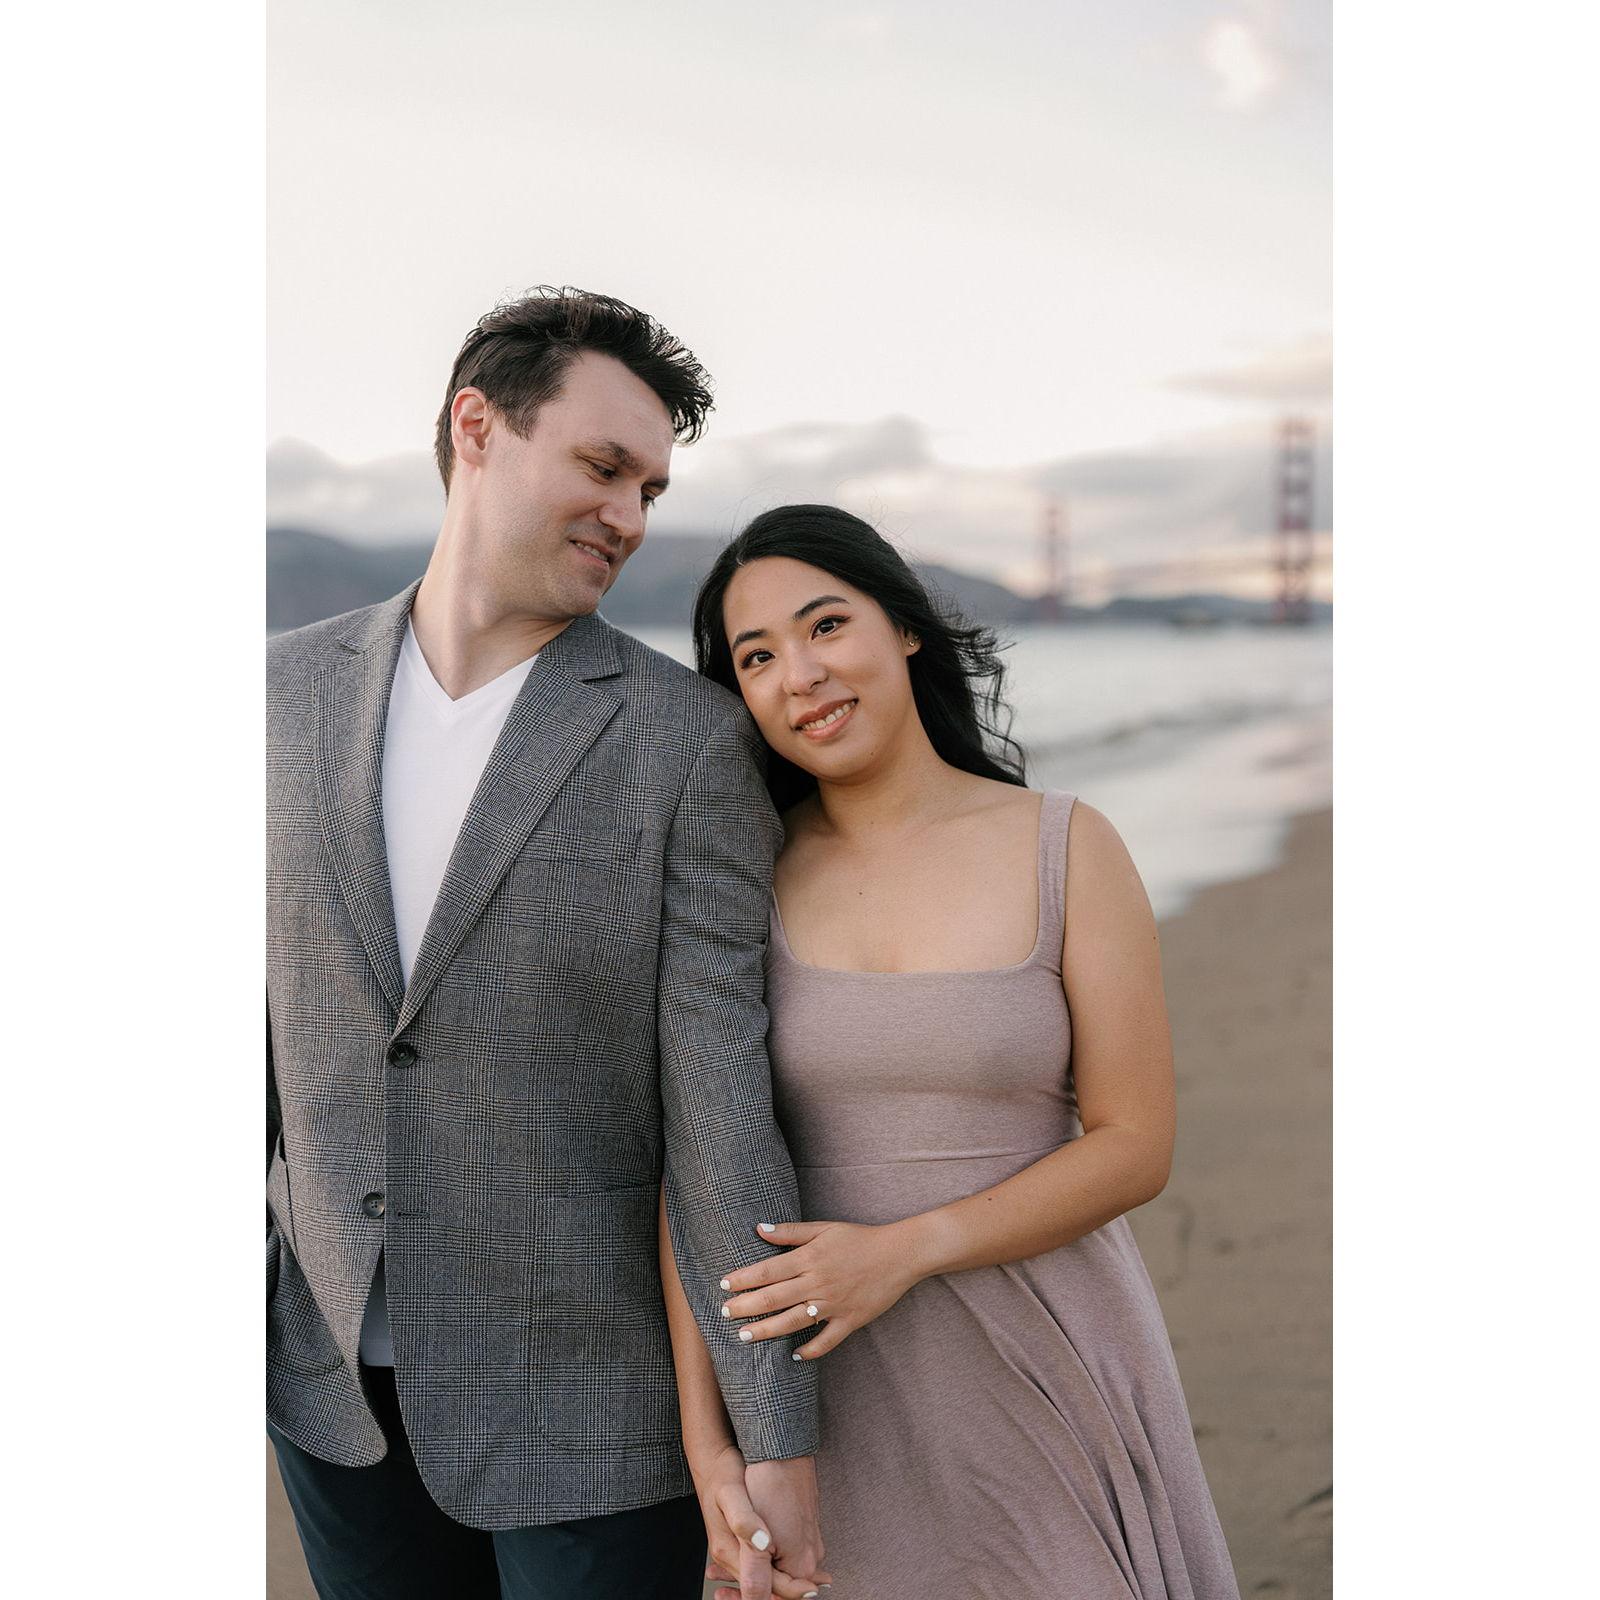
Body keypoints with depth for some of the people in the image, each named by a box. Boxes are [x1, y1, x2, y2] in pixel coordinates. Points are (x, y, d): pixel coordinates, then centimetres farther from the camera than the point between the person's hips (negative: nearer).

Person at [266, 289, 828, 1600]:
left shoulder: (689, 739, -10)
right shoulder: (288, 692, 1)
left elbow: (718, 1095, -13)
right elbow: (254, 1014, 5)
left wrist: (775, 1437, -15)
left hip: (586, 1399, -3)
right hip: (334, 1387, 4)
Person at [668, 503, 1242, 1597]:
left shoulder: (1070, 850, -8)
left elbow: (1137, 1145, -8)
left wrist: (904, 1251, -19)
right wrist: (706, 1444, -11)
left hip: (1046, 1374, -1)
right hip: (833, 1392, 1)